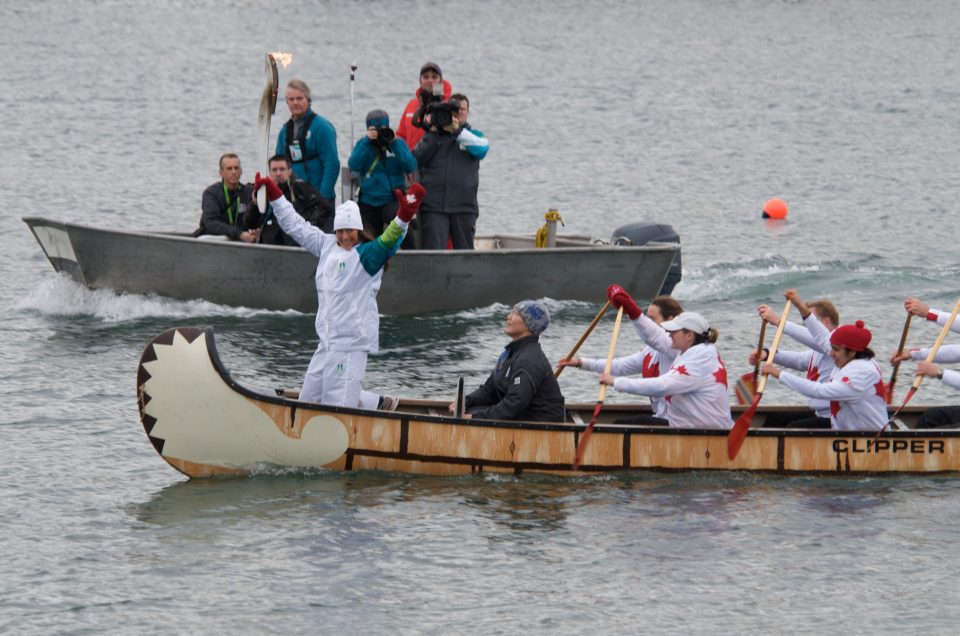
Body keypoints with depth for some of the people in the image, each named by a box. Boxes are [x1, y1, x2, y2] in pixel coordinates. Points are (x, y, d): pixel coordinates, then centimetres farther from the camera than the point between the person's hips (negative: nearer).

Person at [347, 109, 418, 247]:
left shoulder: (398, 143, 3)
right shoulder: (363, 144, 6)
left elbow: (411, 167, -11)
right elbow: (353, 166, -11)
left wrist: (395, 143, -16)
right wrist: (367, 141, -15)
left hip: (393, 201, -3)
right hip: (368, 203, 3)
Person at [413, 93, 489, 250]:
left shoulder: (473, 135, 15)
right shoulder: (432, 136, 15)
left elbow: (481, 148, -8)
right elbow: (417, 160, 0)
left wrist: (457, 130, -17)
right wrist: (433, 133, -4)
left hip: (464, 207, 1)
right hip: (434, 206, -1)